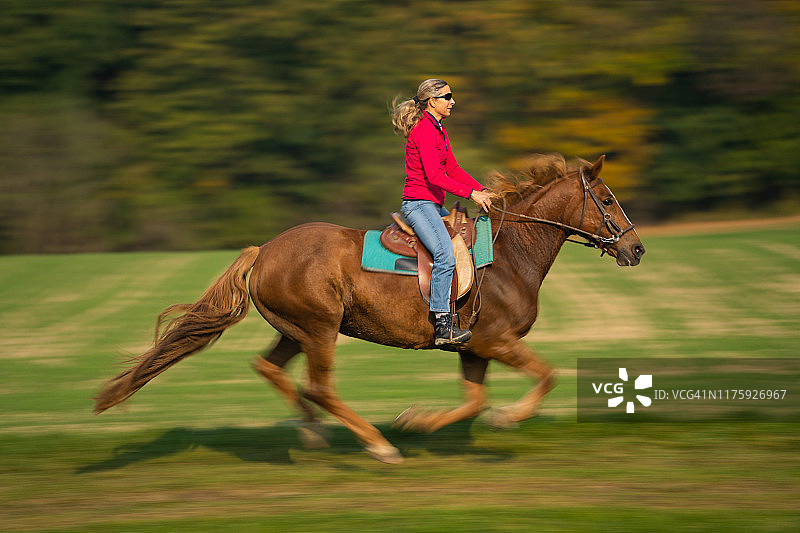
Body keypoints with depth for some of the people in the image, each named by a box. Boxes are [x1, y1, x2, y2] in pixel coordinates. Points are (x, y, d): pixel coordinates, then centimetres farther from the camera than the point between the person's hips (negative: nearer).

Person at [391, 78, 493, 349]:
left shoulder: (439, 130, 17)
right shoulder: (423, 130, -15)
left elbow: (452, 169, 20)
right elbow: (434, 175, -22)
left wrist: (482, 190, 8)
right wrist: (470, 193, -22)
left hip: (434, 205, 11)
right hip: (418, 203, -11)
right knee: (445, 255, -25)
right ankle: (443, 326, -30)